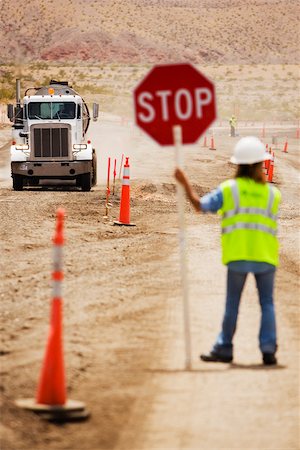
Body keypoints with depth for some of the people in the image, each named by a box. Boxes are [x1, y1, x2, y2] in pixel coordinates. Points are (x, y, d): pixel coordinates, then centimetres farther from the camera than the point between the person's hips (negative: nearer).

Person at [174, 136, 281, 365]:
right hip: (265, 256, 0)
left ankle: (224, 349, 12)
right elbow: (271, 222, 9)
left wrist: (185, 183, 10)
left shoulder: (229, 189, -1)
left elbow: (200, 205, 1)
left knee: (232, 304, 8)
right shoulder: (273, 193, 2)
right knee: (267, 303, 6)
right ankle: (268, 349, -3)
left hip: (237, 256, 0)